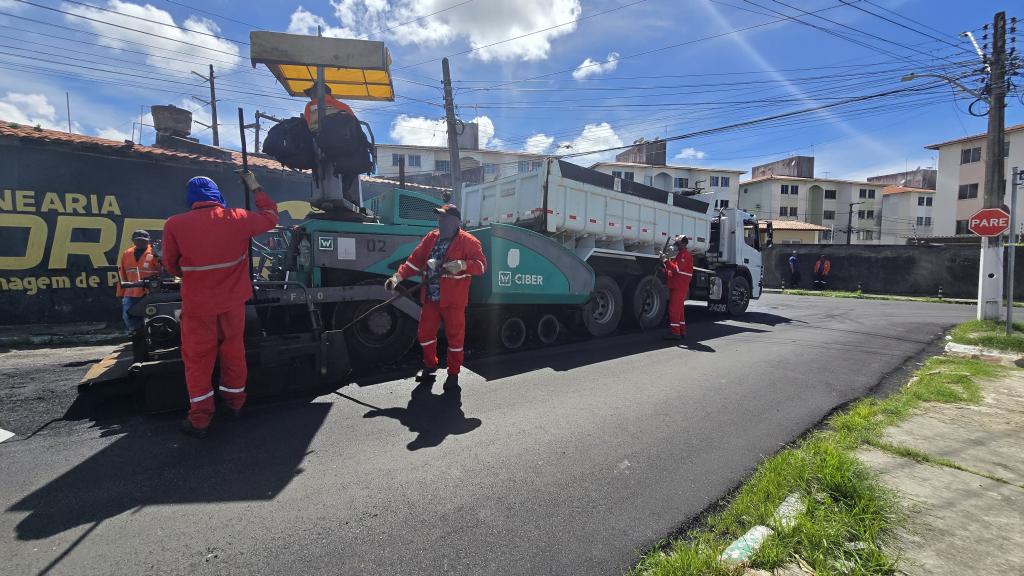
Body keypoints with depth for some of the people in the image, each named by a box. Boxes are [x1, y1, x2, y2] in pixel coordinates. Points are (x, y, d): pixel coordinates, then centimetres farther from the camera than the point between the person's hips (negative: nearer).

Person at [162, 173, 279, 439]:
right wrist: (255, 188, 22)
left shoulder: (175, 225, -10)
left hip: (197, 305, -2)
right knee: (233, 351, 16)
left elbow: (171, 266, 4)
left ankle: (200, 419, 12)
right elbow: (271, 216, 12)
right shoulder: (237, 219, -7)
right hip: (233, 302, 2)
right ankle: (235, 404, 30)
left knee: (198, 358, 9)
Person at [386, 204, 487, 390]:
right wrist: (398, 277, -2)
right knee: (425, 333, 13)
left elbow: (481, 264, -15)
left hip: (453, 300, -5)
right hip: (431, 298, 6)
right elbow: (415, 260, 9)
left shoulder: (468, 241, -7)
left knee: (454, 336, 3)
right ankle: (430, 366, 35)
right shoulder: (430, 238, 9)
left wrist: (462, 265, -33)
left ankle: (453, 373, 20)